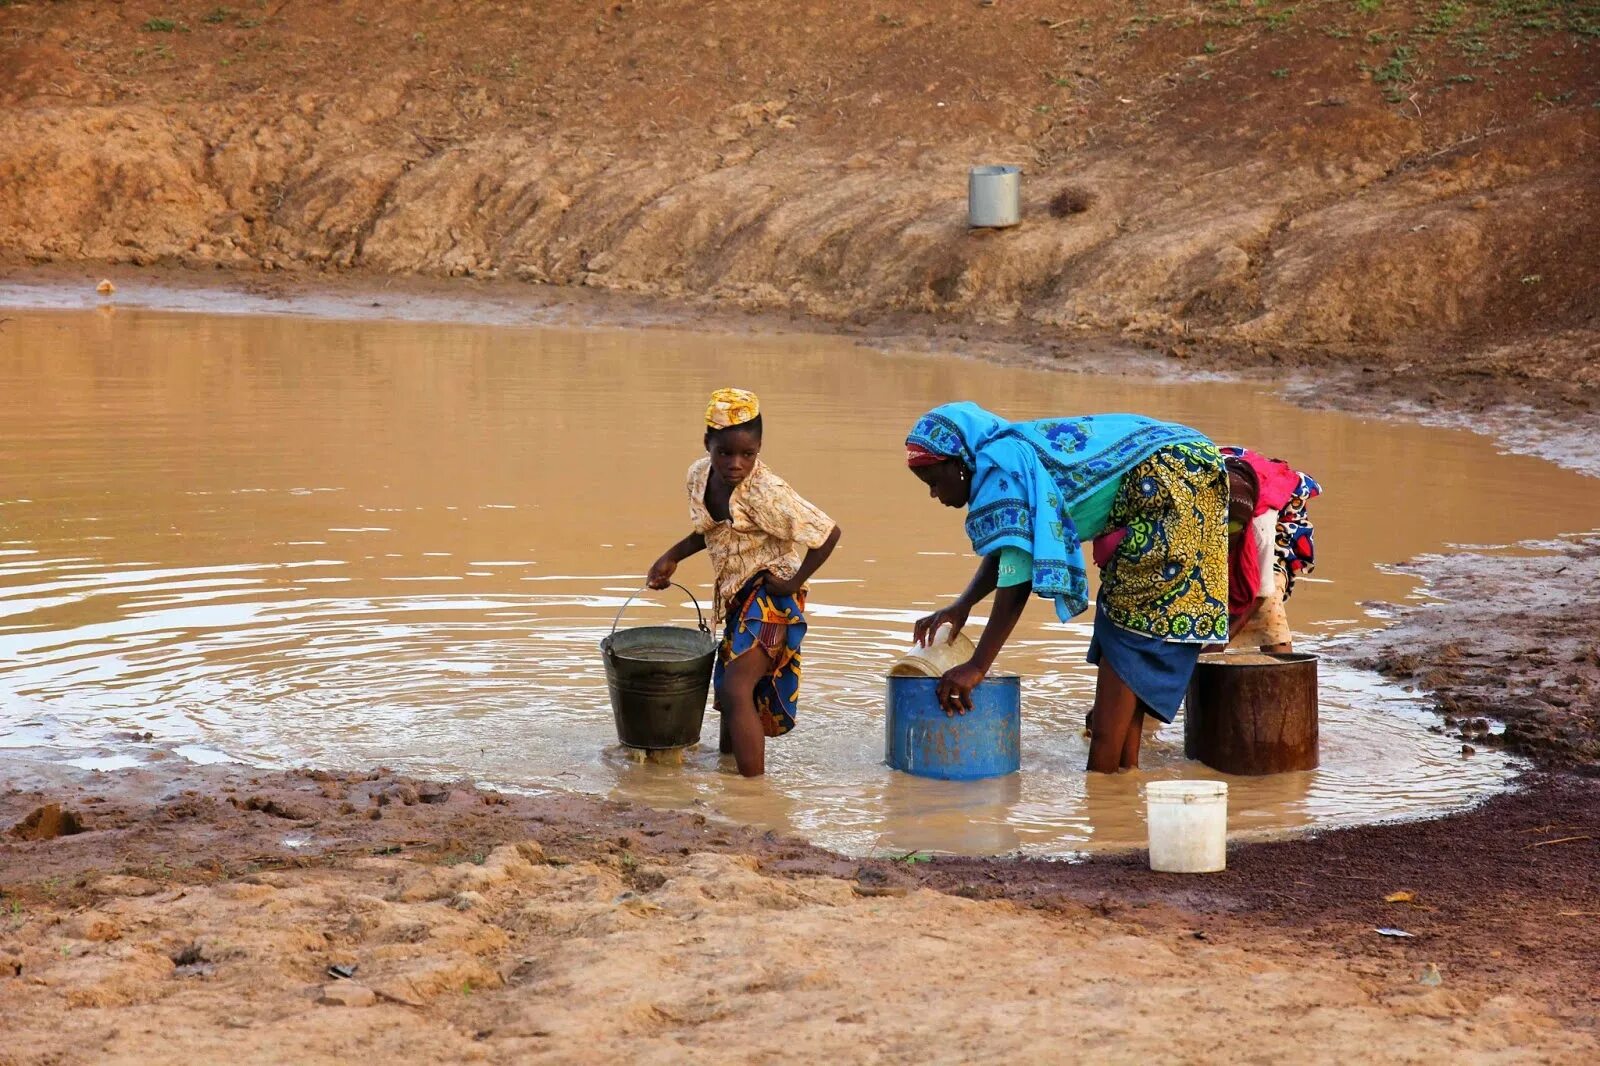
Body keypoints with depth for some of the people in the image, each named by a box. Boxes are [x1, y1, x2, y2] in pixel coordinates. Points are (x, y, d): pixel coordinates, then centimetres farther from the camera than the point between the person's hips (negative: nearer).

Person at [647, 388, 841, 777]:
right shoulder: (700, 475, -3)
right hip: (736, 596, 8)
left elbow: (829, 532, -22)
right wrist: (672, 557, 6)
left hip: (770, 596, -8)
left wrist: (795, 581, -16)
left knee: (737, 690, -21)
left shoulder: (767, 493, -26)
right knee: (728, 690, 20)